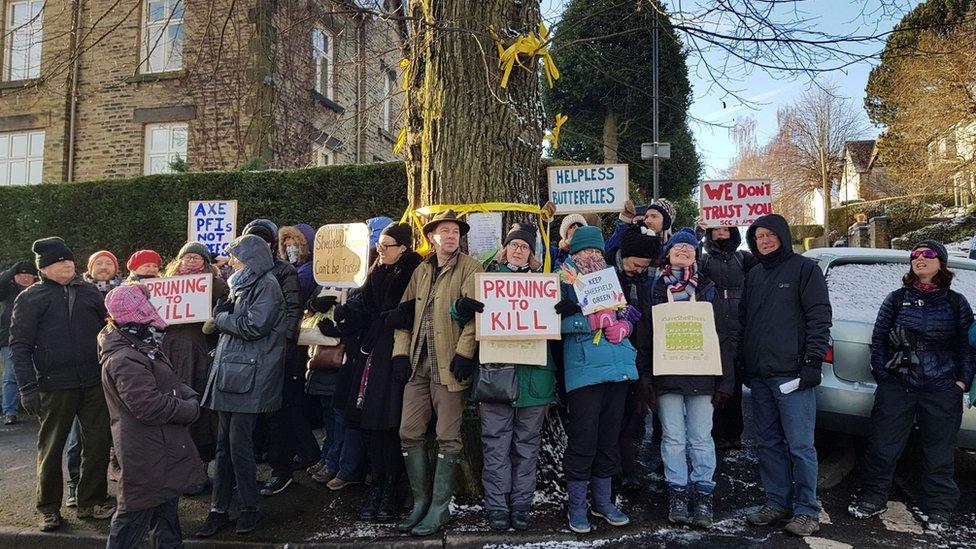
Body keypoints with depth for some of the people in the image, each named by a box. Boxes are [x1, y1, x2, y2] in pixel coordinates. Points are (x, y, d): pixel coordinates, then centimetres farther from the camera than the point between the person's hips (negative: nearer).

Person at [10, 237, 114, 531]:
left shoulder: (89, 292, 9)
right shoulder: (30, 298, 0)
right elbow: (19, 345, -3)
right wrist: (28, 387, -10)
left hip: (95, 383, 3)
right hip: (54, 386, -3)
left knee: (98, 443, 8)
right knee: (51, 447, 9)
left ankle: (92, 501, 22)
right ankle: (49, 507, 24)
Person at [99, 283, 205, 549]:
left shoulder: (142, 345, 10)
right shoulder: (124, 360, -24)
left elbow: (170, 381, 17)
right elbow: (150, 405, -29)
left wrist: (190, 395, -3)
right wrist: (191, 409, -17)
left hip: (162, 451, 10)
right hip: (146, 454, -10)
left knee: (166, 509, 22)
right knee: (135, 516, 3)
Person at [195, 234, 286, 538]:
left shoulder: (267, 285, -8)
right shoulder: (244, 284, 19)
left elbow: (253, 326, -18)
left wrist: (219, 318, -5)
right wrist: (219, 317, 2)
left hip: (249, 378, -8)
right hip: (229, 372, 8)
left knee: (239, 445, -6)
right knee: (224, 444, 10)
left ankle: (250, 507, 10)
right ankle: (219, 509, 17)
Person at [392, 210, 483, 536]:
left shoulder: (469, 267, 0)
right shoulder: (421, 271, 17)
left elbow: (472, 311, -9)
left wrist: (464, 351, -18)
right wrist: (401, 351, 5)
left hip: (449, 364, -5)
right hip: (418, 363, 6)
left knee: (447, 437, 0)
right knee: (409, 433, 6)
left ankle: (439, 508, 10)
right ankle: (420, 501, 20)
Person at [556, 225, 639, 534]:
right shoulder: (564, 278, 2)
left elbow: (625, 317, 20)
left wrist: (623, 326, -3)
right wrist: (593, 320, -17)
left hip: (618, 366, 6)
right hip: (584, 368, -5)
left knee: (610, 436, 12)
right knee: (583, 438, -4)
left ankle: (603, 500, 25)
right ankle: (577, 505, 11)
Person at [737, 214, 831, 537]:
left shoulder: (804, 268, 0)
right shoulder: (754, 276, 19)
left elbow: (820, 317, -6)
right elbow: (743, 321, 21)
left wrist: (813, 360, -13)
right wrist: (742, 361, 15)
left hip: (791, 374, -6)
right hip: (759, 376, 7)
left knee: (800, 446, -3)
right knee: (768, 444, 11)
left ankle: (807, 511, 7)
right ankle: (778, 504, 20)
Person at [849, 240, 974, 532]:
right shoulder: (896, 299, 7)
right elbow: (878, 339, 7)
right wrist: (882, 376, 1)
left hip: (942, 391, 0)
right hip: (896, 386, 0)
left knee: (939, 452, 7)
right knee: (882, 445, 2)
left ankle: (938, 510, 22)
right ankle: (874, 499, 16)